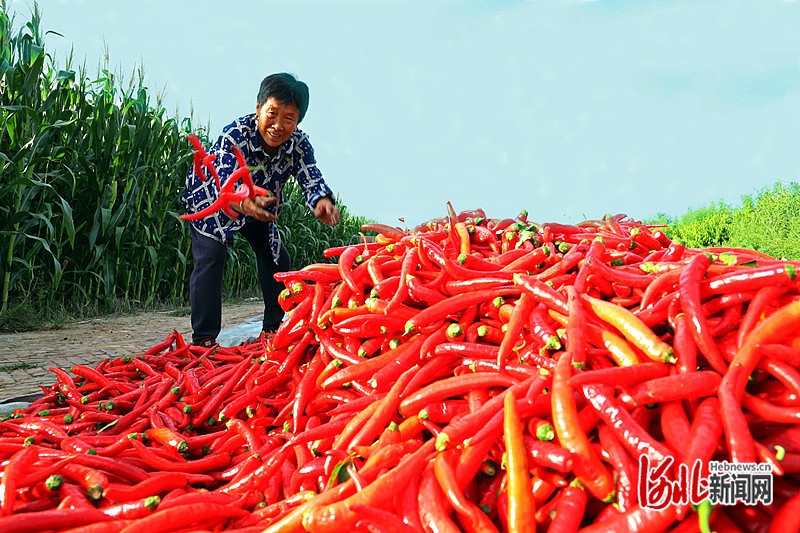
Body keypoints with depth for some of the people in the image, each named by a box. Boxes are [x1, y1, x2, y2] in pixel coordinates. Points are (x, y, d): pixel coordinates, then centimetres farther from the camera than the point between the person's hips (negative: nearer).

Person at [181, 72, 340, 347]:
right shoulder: (234, 134, -38)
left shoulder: (299, 144, -25)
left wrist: (322, 203, -61)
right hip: (209, 197, -5)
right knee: (210, 255, -22)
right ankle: (204, 339, -16)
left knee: (278, 258, 5)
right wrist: (244, 203, -72)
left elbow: (311, 180, -36)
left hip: (259, 204, 5)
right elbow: (223, 186, -48)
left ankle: (273, 330, 21)